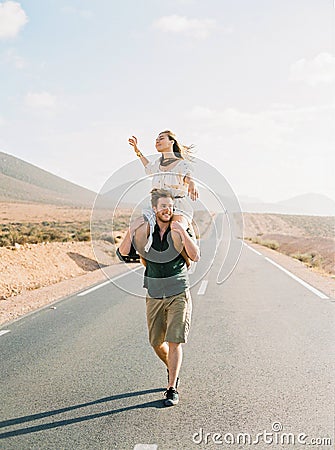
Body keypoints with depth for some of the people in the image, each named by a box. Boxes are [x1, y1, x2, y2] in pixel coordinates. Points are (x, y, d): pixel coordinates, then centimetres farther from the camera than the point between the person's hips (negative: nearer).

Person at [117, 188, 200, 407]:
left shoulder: (180, 230, -6)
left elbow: (196, 256, -19)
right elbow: (122, 253, -10)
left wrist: (183, 232, -30)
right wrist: (131, 230, -25)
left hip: (179, 294, -3)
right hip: (154, 296, 3)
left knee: (174, 341, -8)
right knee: (157, 343, 11)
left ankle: (172, 389, 2)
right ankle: (173, 370, 40)